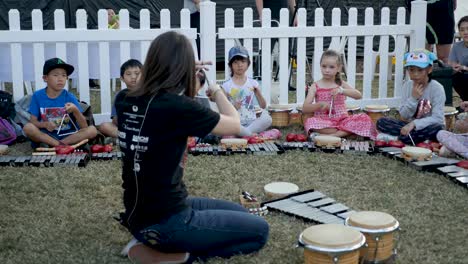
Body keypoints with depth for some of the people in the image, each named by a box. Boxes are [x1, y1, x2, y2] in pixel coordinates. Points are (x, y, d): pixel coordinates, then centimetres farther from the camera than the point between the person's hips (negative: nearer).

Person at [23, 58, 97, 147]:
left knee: (92, 130, -23)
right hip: (46, 135, -1)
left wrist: (76, 111, -25)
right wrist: (45, 124, -23)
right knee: (28, 127, -28)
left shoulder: (70, 97, -2)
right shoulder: (37, 96, 0)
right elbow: (33, 121, -2)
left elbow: (84, 126, -7)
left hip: (68, 135, 1)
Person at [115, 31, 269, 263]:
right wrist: (217, 92, 11)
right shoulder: (178, 107, -23)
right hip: (166, 221, -8)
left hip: (138, 216, 8)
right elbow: (234, 126, -7)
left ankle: (153, 243, 10)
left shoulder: (124, 100, -1)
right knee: (259, 231, 8)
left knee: (239, 213, 24)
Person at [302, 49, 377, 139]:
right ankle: (345, 132, -28)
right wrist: (320, 105, -23)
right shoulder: (315, 86, 3)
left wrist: (341, 90, -24)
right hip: (323, 121, -2)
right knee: (310, 122, -35)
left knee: (365, 118, -22)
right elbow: (305, 108, -4)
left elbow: (358, 95, -8)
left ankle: (333, 135, -29)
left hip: (342, 120, 2)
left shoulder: (341, 84, 8)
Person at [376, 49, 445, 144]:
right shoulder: (407, 86, -1)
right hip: (411, 126, 4)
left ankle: (396, 138, -24)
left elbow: (437, 119, -22)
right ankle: (422, 139, -20)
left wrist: (414, 124, -34)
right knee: (381, 122, -15)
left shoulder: (437, 88, -13)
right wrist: (413, 98, -19)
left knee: (437, 129, -39)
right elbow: (404, 116, -4)